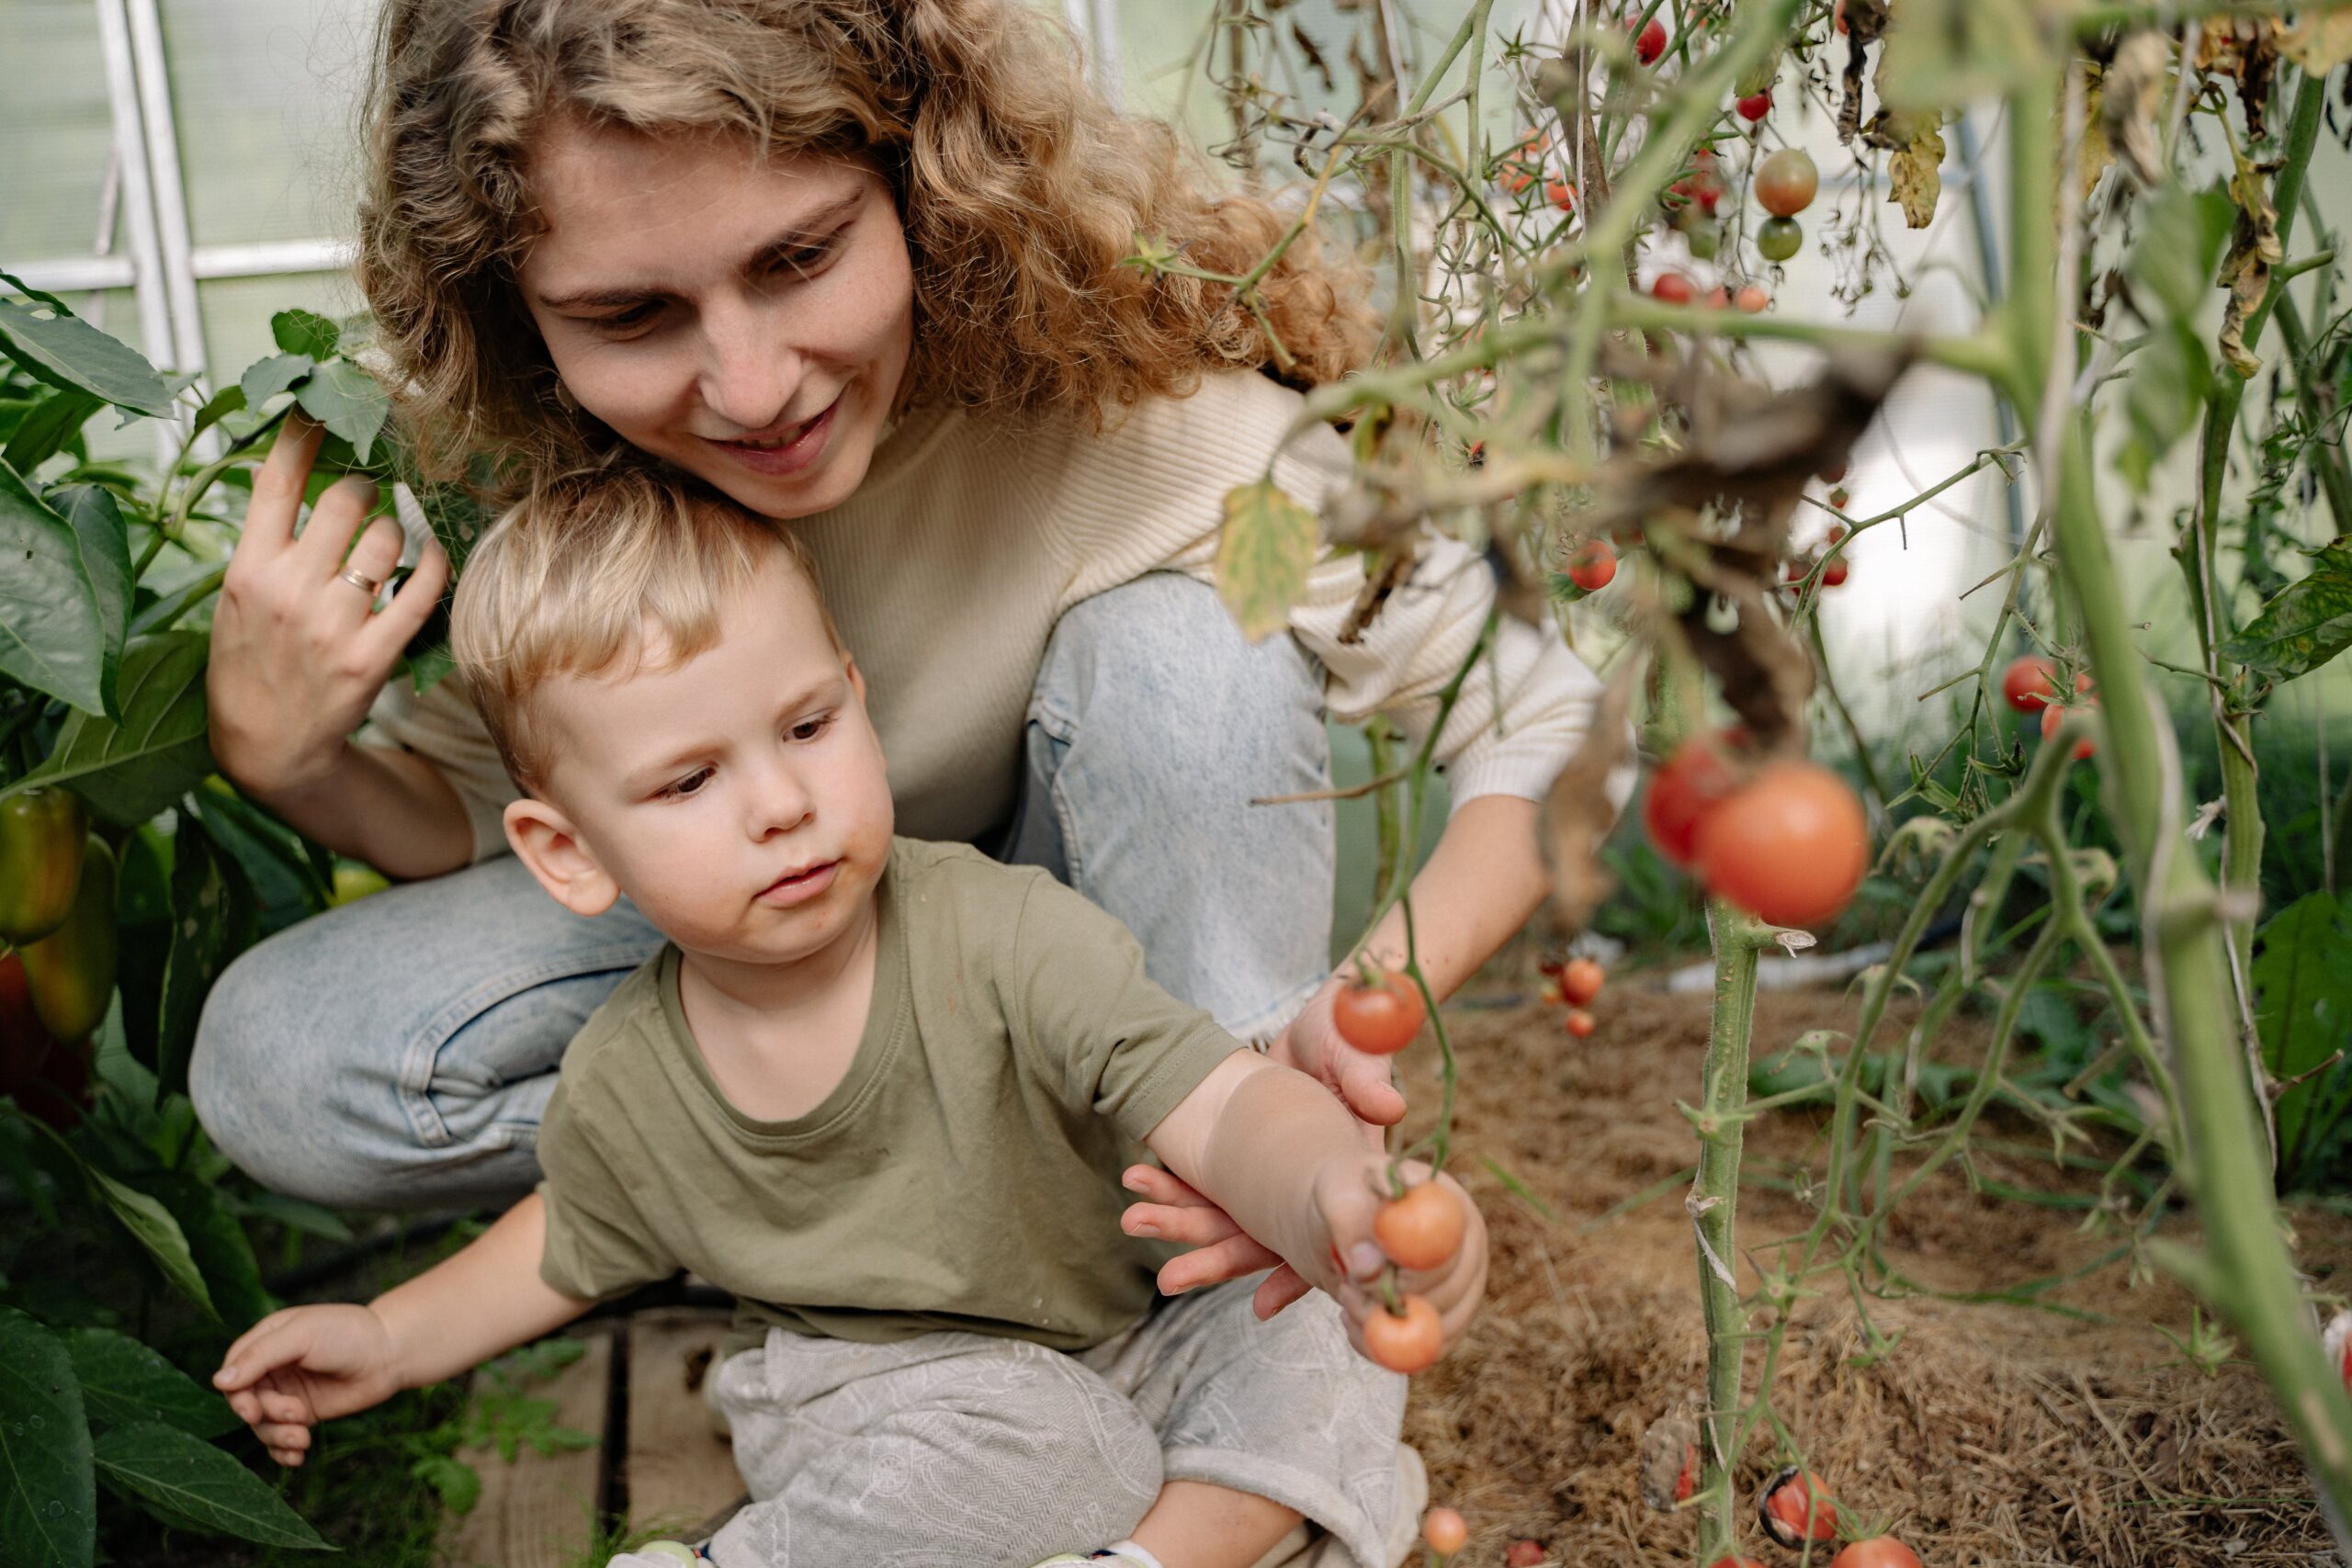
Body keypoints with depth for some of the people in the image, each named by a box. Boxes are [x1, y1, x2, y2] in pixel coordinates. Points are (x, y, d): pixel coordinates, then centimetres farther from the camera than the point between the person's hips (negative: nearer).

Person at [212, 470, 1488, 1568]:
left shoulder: (1002, 939, -24)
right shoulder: (619, 1091, -11)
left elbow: (1221, 1106, -38)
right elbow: (577, 1245, 14)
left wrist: (1333, 1198, -60)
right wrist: (390, 1338, 7)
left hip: (1135, 1334, 0)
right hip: (879, 1410, 1)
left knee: (1315, 1329, -25)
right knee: (1015, 1435, -32)